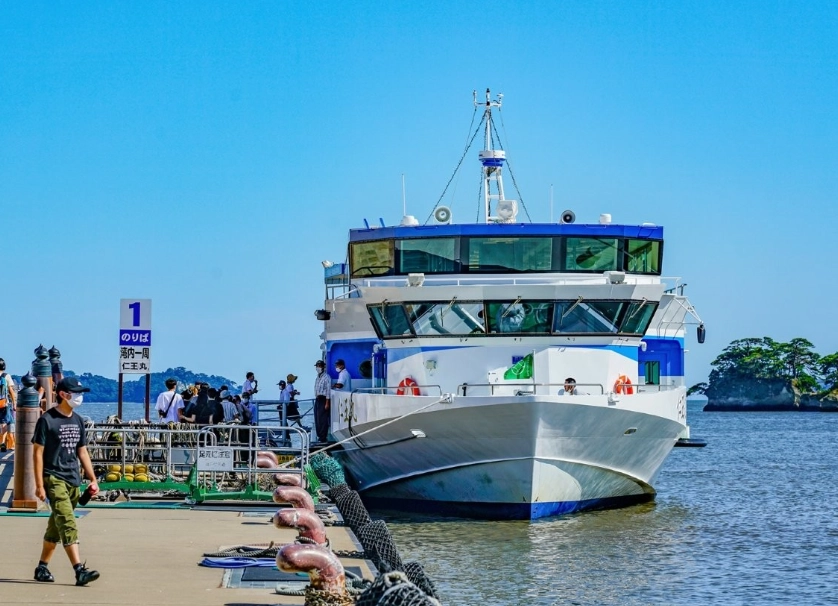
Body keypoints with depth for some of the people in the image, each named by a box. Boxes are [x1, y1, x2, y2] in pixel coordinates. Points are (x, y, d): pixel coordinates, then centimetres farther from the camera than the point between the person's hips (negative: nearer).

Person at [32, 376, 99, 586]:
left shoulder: (77, 421, 13)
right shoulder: (47, 420, -8)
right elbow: (37, 452, -9)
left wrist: (93, 479, 12)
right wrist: (39, 485, -13)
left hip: (73, 480, 7)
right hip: (54, 479, -7)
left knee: (56, 526, 13)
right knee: (67, 524, -16)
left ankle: (42, 568, 23)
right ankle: (80, 570, -24)